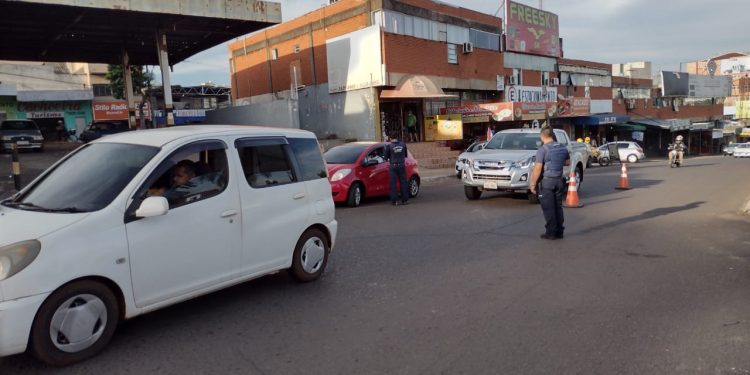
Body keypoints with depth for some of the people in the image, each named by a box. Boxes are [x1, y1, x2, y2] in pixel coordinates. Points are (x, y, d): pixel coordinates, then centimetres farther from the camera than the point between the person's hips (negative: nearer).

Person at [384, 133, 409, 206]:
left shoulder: (389, 146, -6)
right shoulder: (403, 144, 3)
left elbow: (386, 157, 1)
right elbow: (406, 155, 14)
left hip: (393, 166, -2)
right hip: (402, 165, 2)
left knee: (393, 183, 2)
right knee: (403, 182, 8)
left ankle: (394, 201, 1)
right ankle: (405, 200, 11)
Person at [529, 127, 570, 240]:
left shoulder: (542, 149, -15)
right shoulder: (563, 148, 5)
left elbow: (538, 168, -18)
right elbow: (568, 162, 20)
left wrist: (533, 184, -12)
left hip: (547, 181, -6)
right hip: (559, 180, 6)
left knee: (548, 208, 0)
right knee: (558, 206, 13)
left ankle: (551, 232, 2)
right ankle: (559, 231, 18)